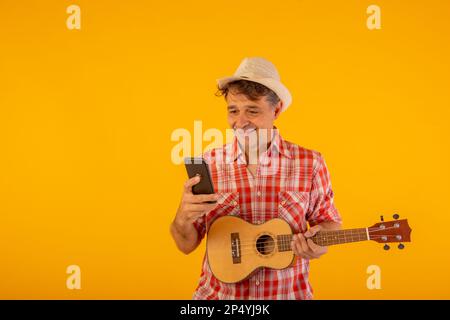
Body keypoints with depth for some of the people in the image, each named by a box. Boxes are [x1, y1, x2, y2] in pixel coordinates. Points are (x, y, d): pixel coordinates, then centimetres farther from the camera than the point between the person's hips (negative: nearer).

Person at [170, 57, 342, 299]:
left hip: (289, 293, 1)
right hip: (219, 294, -1)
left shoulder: (310, 164, -3)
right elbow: (186, 245, 3)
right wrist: (183, 219, -16)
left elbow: (329, 221, 9)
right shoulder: (207, 164, -2)